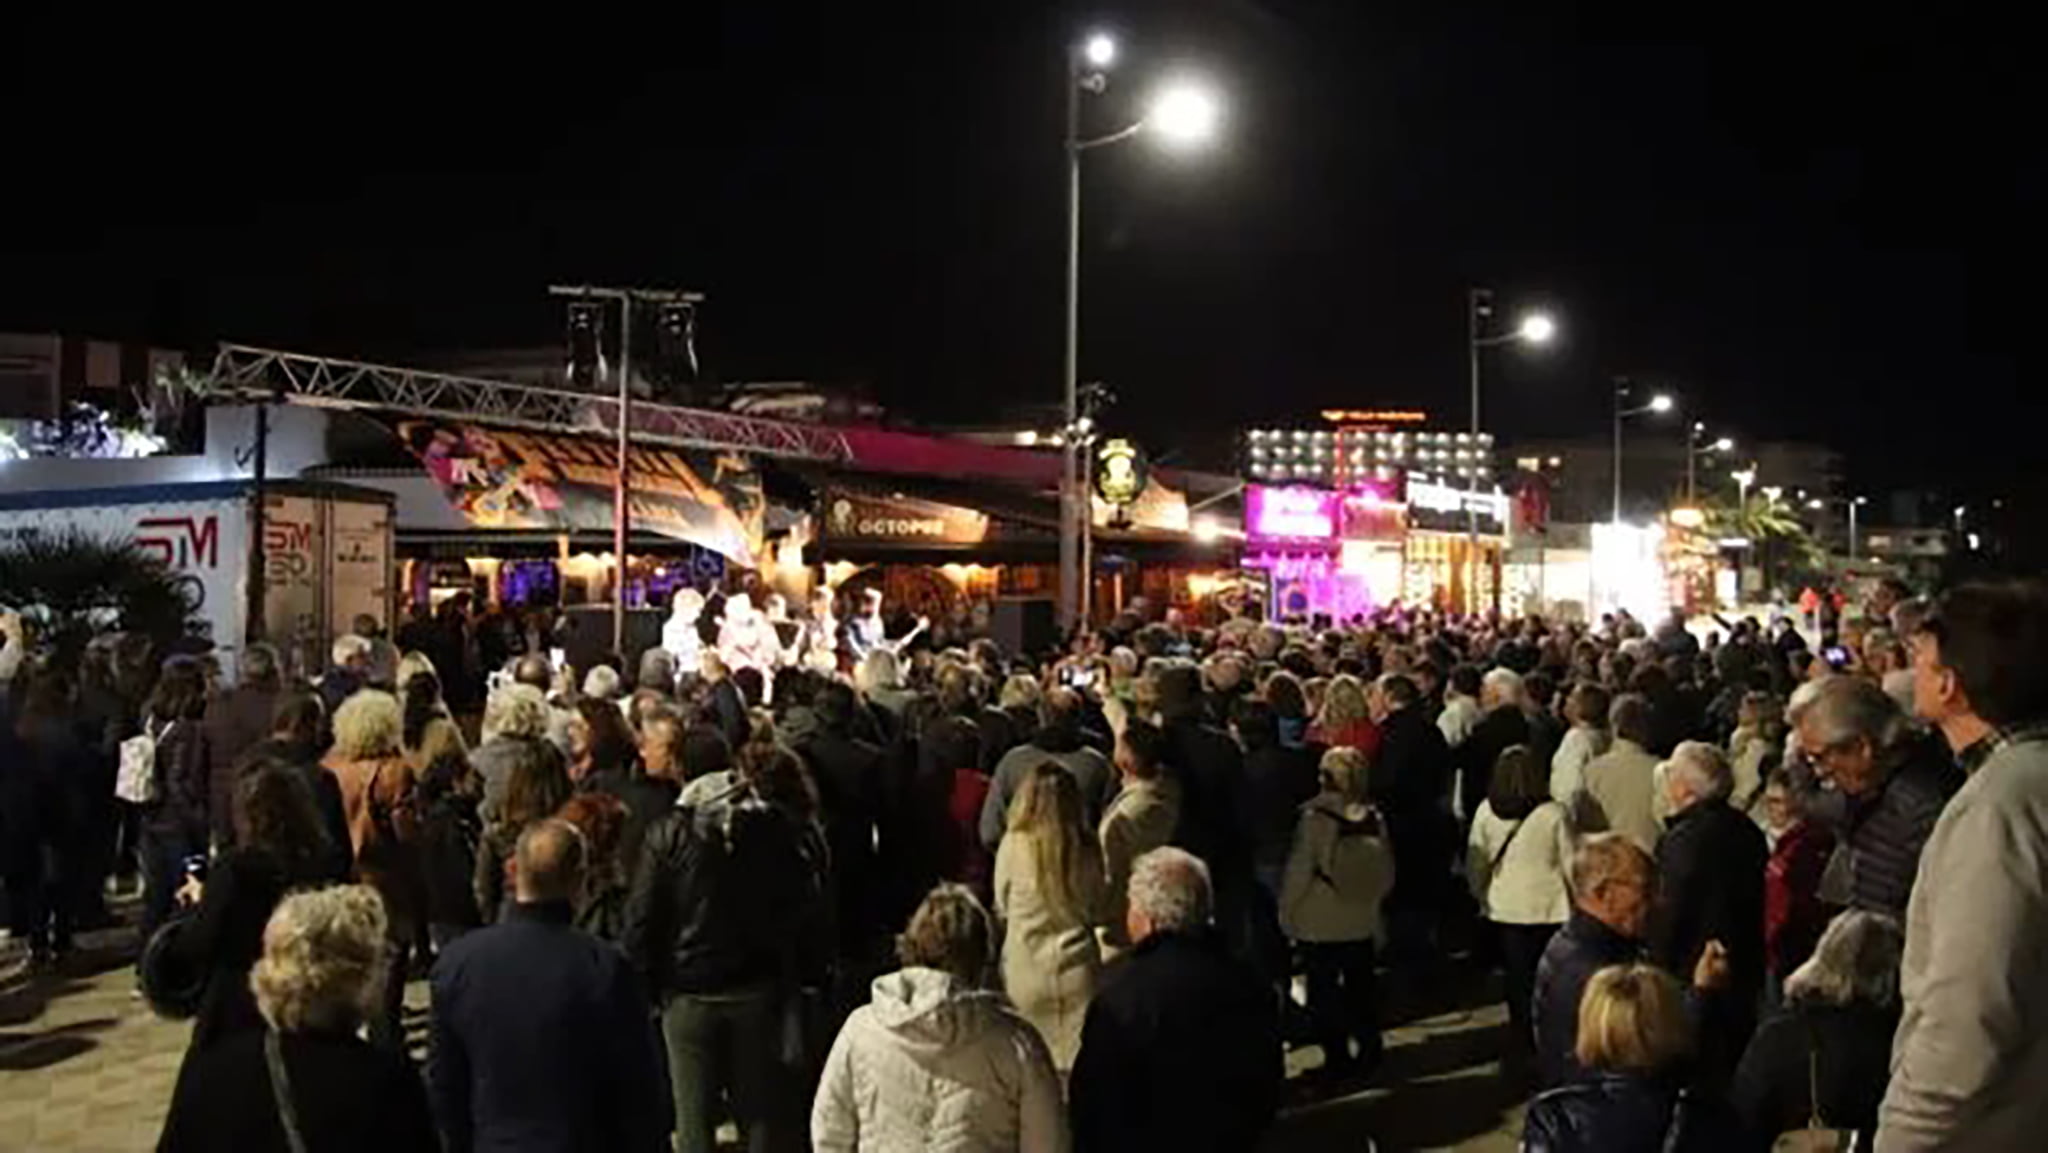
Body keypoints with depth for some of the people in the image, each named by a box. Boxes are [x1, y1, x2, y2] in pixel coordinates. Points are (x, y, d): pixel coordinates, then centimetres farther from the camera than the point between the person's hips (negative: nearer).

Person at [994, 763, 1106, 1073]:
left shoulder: (1014, 845, -14)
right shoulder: (1087, 849, -9)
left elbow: (1002, 908, 1)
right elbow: (1098, 910, 5)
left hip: (1027, 970, -1)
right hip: (1077, 969, 1)